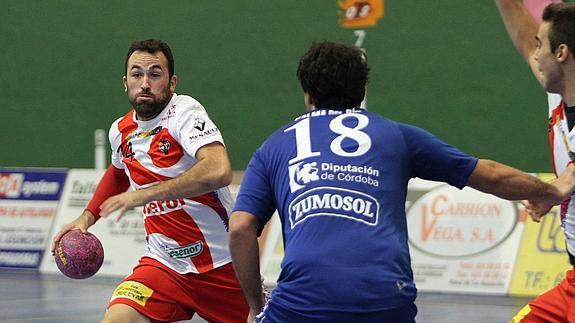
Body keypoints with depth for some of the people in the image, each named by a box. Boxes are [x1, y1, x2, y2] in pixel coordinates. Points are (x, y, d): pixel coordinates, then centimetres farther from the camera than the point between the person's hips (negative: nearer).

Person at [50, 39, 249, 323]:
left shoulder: (184, 111, -17)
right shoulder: (121, 131, 3)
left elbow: (218, 171, -36)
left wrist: (145, 194, -32)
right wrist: (87, 217, 17)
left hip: (223, 264, -4)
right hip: (164, 264, 4)